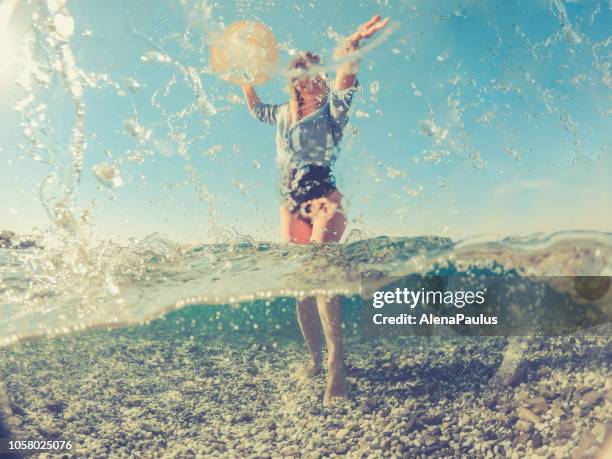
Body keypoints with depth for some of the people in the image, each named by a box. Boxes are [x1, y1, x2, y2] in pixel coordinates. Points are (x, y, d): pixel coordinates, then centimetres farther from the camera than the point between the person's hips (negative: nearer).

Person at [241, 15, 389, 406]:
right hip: (291, 205, 6)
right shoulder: (283, 114, 19)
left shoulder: (330, 108, 3)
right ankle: (315, 360, 20)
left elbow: (345, 69, -18)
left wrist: (353, 45, -35)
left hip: (323, 201, -6)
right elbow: (255, 108, 40)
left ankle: (337, 368, -22)